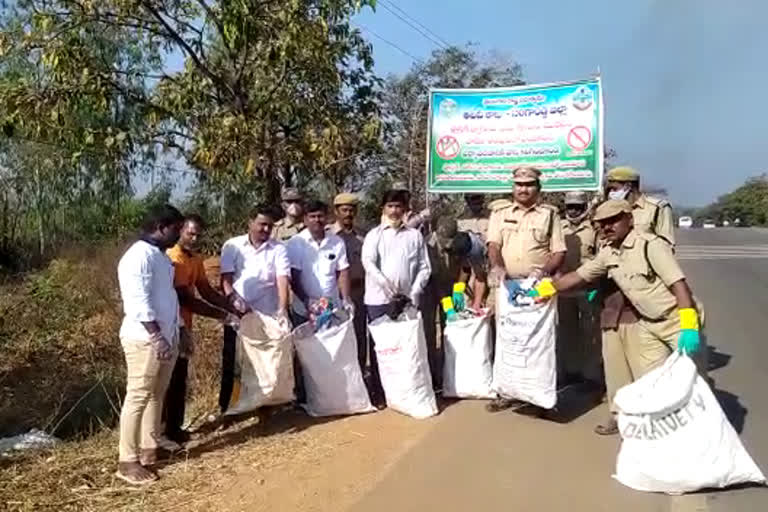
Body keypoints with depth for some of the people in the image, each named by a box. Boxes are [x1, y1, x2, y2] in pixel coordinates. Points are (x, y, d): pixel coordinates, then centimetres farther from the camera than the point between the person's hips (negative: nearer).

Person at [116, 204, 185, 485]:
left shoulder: (160, 255, 15)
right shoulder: (138, 256, -16)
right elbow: (139, 302, -23)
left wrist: (177, 331, 21)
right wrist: (157, 337, -24)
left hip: (166, 337, 10)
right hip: (145, 339, -10)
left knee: (156, 394, 17)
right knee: (138, 397, -4)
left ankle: (152, 445, 29)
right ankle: (128, 461, 3)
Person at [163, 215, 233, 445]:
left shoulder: (196, 259, 9)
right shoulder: (173, 259, -20)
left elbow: (207, 291, 9)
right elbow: (186, 299, -24)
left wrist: (233, 308, -3)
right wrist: (220, 315, -19)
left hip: (184, 325, 9)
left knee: (178, 379, 15)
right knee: (176, 380, -1)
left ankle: (173, 427, 26)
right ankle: (172, 429, 11)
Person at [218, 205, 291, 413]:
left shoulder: (278, 249, -2)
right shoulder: (232, 246, 0)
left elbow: (283, 280, -13)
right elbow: (225, 278, -5)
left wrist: (282, 310, -27)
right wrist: (233, 298, -25)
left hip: (267, 315, 0)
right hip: (236, 314, 0)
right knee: (231, 362, 9)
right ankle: (226, 407, 22)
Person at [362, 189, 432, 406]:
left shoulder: (415, 235, 9)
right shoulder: (374, 235, 4)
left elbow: (424, 267, 7)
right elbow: (368, 262, -11)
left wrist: (415, 292, -6)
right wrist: (387, 286, -23)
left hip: (406, 300, 1)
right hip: (378, 299, -1)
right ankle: (378, 393, 13)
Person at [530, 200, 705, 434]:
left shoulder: (650, 244, -21)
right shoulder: (608, 253, 0)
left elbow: (678, 283, -25)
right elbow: (579, 275, 11)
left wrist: (689, 326, -33)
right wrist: (547, 287, 5)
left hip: (678, 319, -6)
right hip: (648, 324, 6)